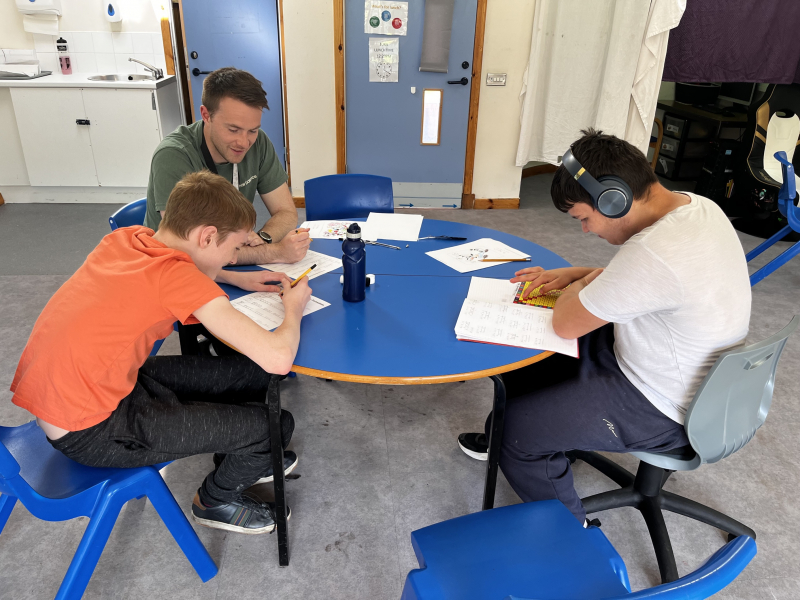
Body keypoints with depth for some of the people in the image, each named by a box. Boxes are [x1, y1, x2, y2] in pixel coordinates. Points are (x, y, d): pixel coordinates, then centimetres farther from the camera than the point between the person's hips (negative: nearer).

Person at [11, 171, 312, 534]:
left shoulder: (126, 237, 0)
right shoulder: (178, 277, -25)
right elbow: (278, 357, -30)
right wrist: (293, 307, -8)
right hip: (88, 434, -8)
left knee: (253, 375, 7)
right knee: (273, 423, -5)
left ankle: (237, 457, 36)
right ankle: (216, 501, 24)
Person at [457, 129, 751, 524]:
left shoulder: (655, 253, -37)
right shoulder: (692, 204, -5)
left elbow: (565, 324, -24)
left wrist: (580, 284, -4)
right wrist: (576, 275, 1)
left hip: (663, 410, -10)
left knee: (515, 429, -5)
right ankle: (502, 443, 40)